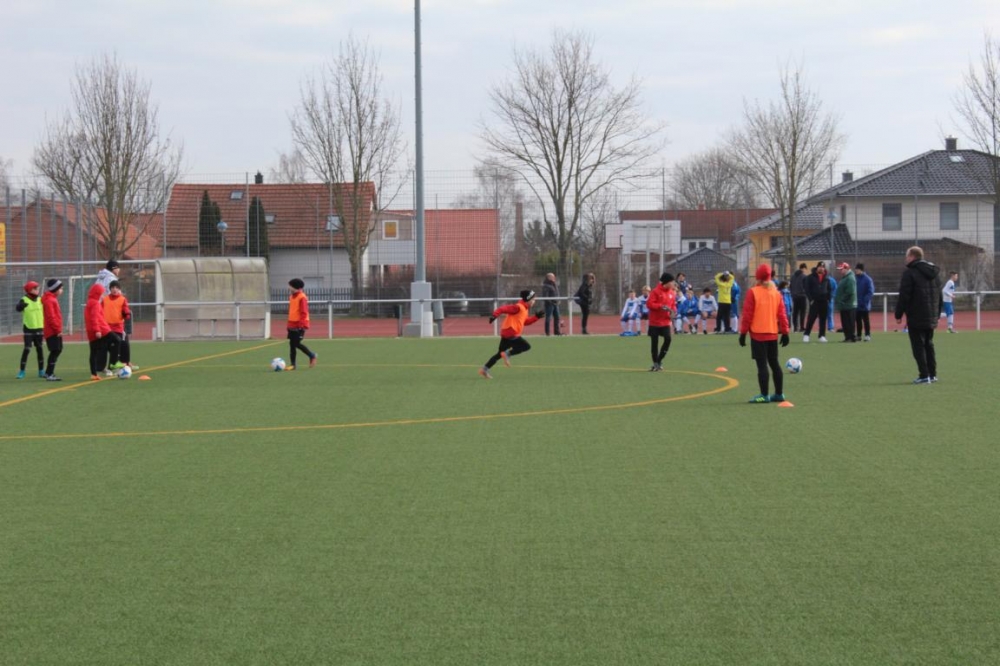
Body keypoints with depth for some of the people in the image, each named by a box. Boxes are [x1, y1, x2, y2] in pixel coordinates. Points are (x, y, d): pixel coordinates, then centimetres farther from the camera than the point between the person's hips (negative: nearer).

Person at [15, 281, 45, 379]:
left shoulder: (40, 300, 5)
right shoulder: (24, 300, -10)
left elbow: (45, 312, 14)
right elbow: (18, 308, -30)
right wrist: (22, 305, -50)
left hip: (39, 329, 5)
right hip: (28, 329, -5)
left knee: (39, 349, 9)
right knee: (27, 349, -8)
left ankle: (41, 371, 17)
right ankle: (22, 371, -1)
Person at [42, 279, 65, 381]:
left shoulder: (52, 299, 17)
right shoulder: (49, 300, -15)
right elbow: (51, 317, -22)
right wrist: (57, 329, -20)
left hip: (55, 331, 10)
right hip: (53, 331, -10)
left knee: (57, 350, 15)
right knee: (55, 351, -10)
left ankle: (48, 373, 23)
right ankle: (49, 375, -8)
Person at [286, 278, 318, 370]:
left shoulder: (302, 297, -14)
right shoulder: (291, 296, 12)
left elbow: (303, 312, -19)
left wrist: (301, 324, -23)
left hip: (299, 325, -8)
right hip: (292, 324, 8)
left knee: (297, 343, -10)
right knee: (292, 344, 6)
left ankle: (312, 355, 9)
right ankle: (292, 364, 9)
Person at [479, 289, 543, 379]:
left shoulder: (525, 309, 19)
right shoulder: (518, 307, -12)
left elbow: (526, 322, 27)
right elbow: (503, 309, -20)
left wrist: (537, 316, 20)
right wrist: (494, 315, -32)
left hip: (506, 333, 10)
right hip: (510, 333, -10)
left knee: (500, 353, 12)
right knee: (526, 346, -7)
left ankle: (485, 369, 10)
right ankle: (507, 354, -11)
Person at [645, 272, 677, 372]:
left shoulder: (672, 293, 7)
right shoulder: (655, 292, -11)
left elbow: (673, 305, 16)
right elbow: (650, 304, -16)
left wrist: (673, 311, -5)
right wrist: (661, 306, -25)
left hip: (666, 322, 4)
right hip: (655, 322, -4)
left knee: (668, 339, -11)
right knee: (654, 342, 0)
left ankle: (659, 360, 5)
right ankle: (655, 363, 13)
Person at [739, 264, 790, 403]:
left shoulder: (753, 292, -9)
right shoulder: (776, 293, 5)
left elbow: (747, 315, -10)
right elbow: (782, 314, 6)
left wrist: (743, 333, -4)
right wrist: (785, 332, 12)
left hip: (758, 334, -5)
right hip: (773, 334, 5)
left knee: (762, 365, -4)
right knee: (774, 363, 13)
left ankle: (764, 395, -5)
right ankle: (779, 394, 16)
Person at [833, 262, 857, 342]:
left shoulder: (850, 278, -15)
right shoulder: (844, 278, 19)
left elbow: (850, 292, -23)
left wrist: (841, 300, -19)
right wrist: (838, 300, 15)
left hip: (849, 305, -10)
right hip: (844, 305, 10)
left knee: (849, 323, -8)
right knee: (845, 323, 12)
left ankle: (852, 338, -6)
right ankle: (847, 337, 16)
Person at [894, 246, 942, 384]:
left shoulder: (910, 273, -11)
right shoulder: (933, 273, 14)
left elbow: (904, 296, -16)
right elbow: (939, 296, 19)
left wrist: (898, 314, -8)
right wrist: (937, 314, 24)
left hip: (916, 318, -7)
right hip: (931, 318, 7)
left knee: (918, 346, -4)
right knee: (929, 345, 17)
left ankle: (924, 375, -10)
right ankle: (932, 374, 16)